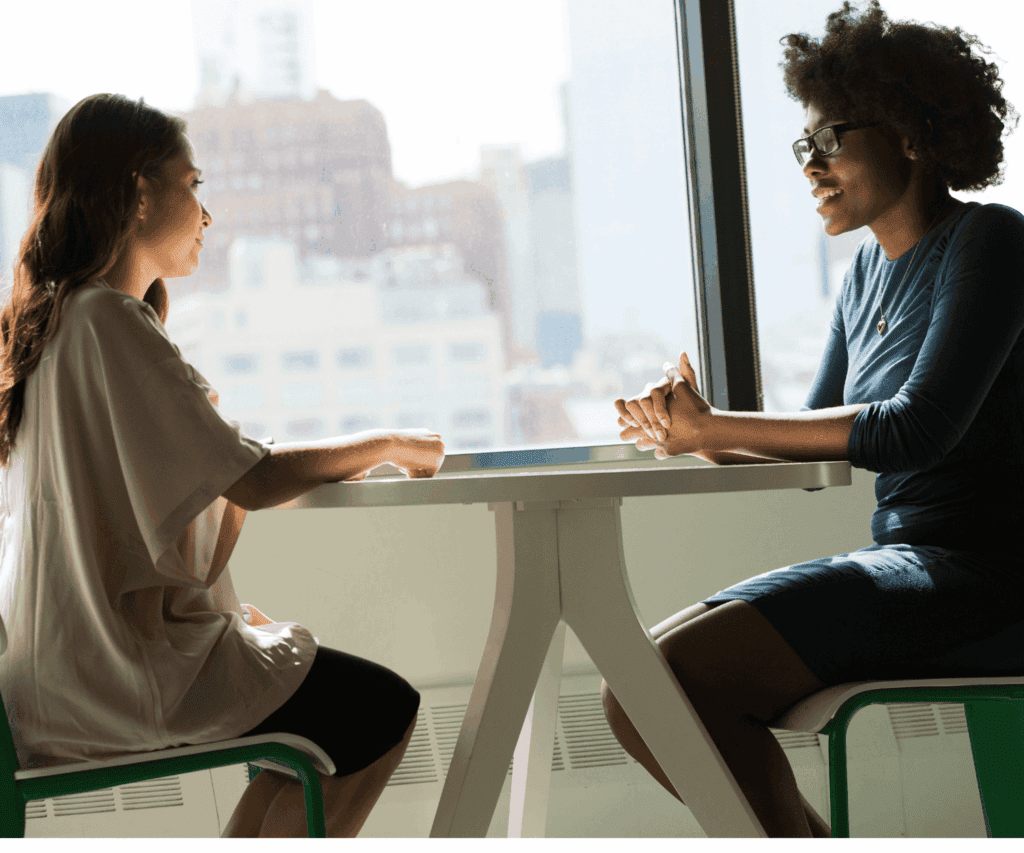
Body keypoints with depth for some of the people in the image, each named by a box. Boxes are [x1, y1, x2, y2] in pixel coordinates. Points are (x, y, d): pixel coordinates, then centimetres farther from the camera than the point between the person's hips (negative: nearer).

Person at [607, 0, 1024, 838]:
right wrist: (698, 435, -6)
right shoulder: (872, 266, 16)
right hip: (900, 562, 9)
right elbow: (816, 439, 15)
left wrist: (714, 427, -15)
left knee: (672, 677, -23)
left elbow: (920, 426, -19)